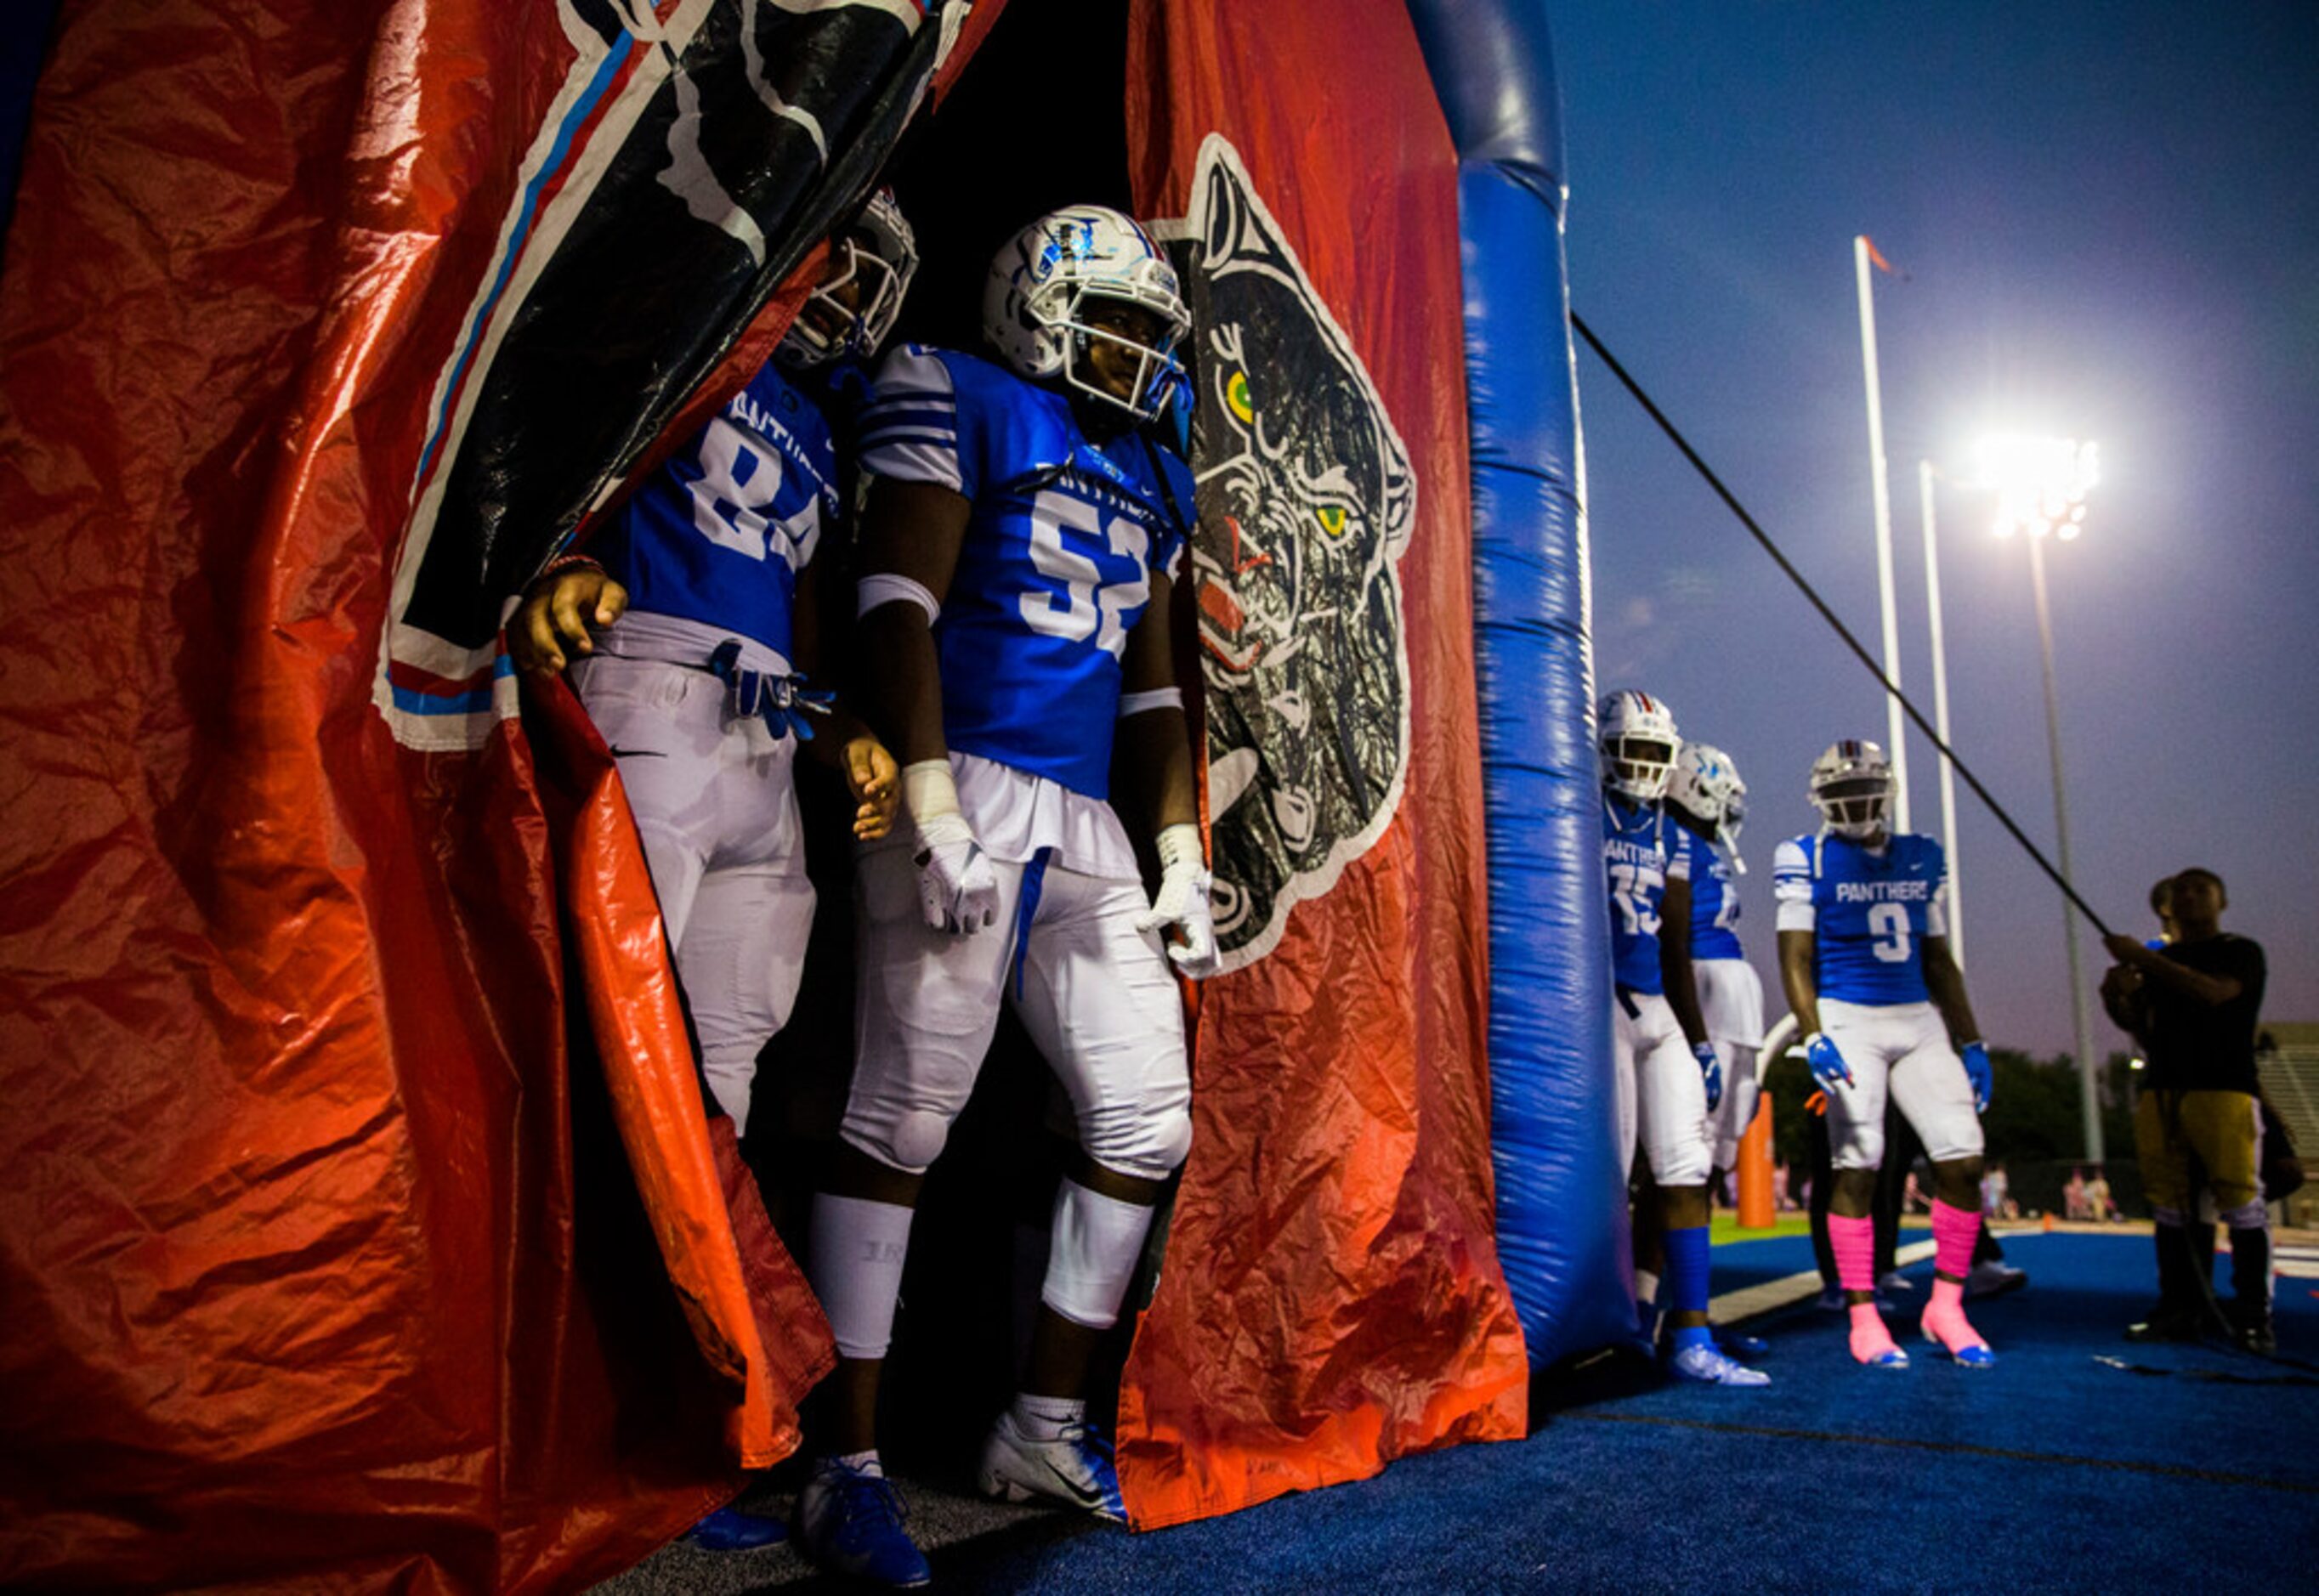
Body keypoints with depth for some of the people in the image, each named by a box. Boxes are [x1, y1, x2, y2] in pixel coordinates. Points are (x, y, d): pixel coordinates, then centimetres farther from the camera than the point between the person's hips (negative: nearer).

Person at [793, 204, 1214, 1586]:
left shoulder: (1155, 479, 22)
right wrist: (933, 810, -18)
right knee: (903, 1120, -7)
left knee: (1148, 1121, 5)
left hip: (1090, 827, 8)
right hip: (969, 792, -7)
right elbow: (900, 606, -8)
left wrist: (1181, 861, 14)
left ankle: (1046, 1427, 20)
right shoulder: (960, 402, 3)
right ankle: (848, 1467, 5)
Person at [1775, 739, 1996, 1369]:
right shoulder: (1807, 861, -1)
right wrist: (1813, 1037, -18)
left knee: (1963, 1160, -3)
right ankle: (1863, 1317, 3)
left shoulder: (1920, 859, 14)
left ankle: (1946, 1305, 12)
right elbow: (1795, 958, -6)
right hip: (1848, 1020, -5)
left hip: (1920, 1020, 5)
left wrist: (1971, 1042, 13)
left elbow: (1938, 960, 18)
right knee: (1857, 1167, -6)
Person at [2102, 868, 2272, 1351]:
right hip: (2159, 1090, 5)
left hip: (2223, 1088, -5)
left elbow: (2212, 993, -15)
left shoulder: (2241, 952, 6)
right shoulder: (2160, 959, 22)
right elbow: (2142, 1025, 16)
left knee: (2240, 1198, -9)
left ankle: (2254, 1316, -5)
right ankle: (2180, 1309, 7)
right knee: (2169, 1202, 3)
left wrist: (2141, 959, -16)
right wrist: (2117, 999, -5)